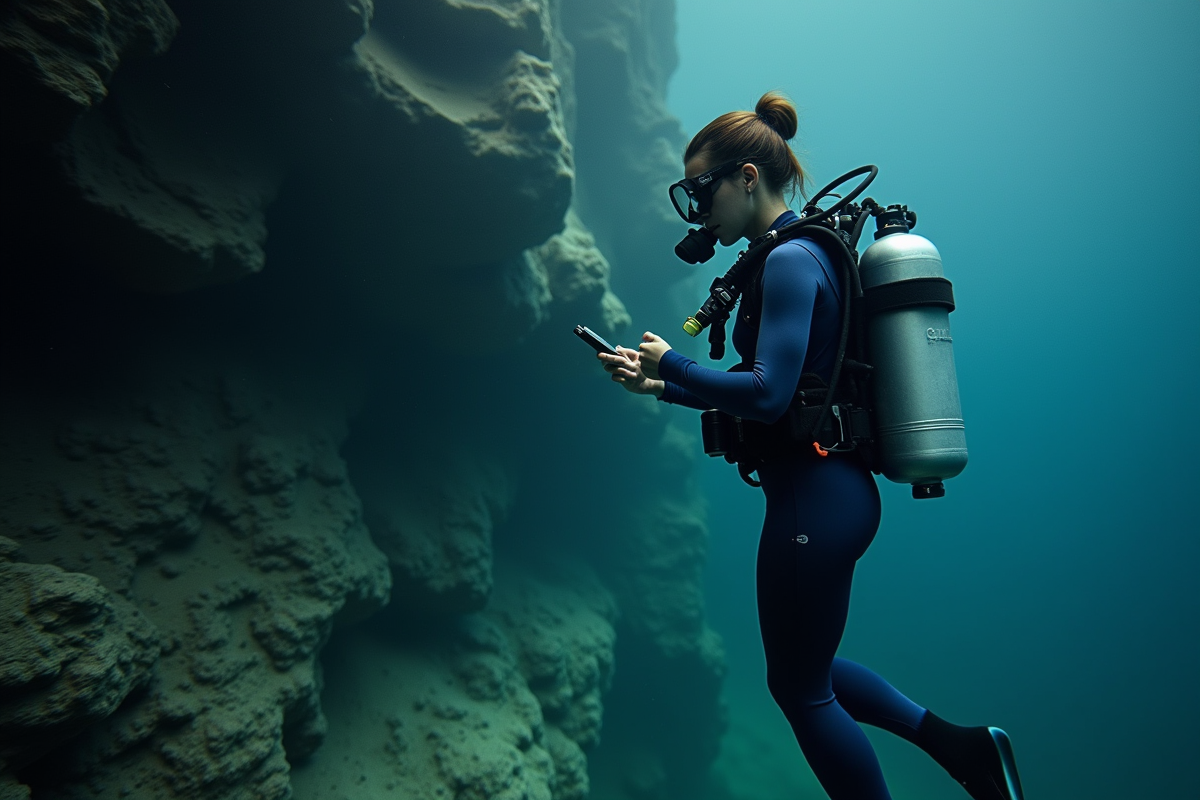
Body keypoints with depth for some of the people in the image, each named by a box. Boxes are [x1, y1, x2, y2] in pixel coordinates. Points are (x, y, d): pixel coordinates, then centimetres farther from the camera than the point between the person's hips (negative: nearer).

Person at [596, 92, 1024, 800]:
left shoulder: (791, 260, -16)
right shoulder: (805, 254, 14)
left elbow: (767, 394, -25)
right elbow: (773, 389, 17)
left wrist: (672, 363, -12)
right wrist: (660, 386, 11)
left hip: (814, 499, -10)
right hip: (836, 489, 10)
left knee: (800, 687, 9)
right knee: (805, 669, 24)